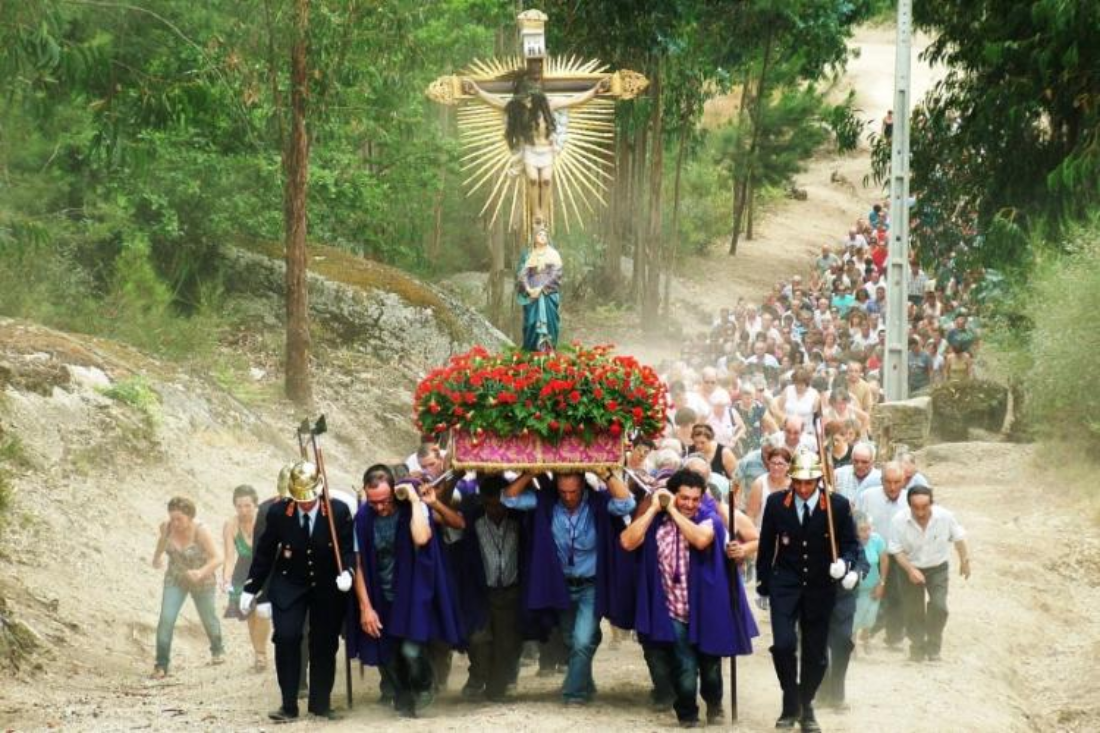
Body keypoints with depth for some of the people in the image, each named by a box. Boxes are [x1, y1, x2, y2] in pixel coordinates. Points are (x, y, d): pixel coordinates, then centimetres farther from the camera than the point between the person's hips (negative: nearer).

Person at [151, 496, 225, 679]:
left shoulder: (201, 531, -30)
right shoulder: (167, 527, -18)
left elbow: (216, 559, -29)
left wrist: (201, 573, -44)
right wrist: (156, 557, 14)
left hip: (202, 582, -2)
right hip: (175, 580, 2)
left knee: (208, 618, 20)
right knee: (166, 619, -15)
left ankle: (217, 650, 50)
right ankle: (161, 665, -9)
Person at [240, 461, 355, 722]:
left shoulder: (338, 511, -16)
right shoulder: (278, 512, -13)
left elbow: (348, 548, -8)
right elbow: (264, 552, -3)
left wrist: (346, 572, -28)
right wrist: (251, 589, 1)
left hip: (327, 586, 0)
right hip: (289, 585, 0)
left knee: (324, 643, 2)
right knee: (286, 638, -14)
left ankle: (321, 703, 17)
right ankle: (289, 704, -6)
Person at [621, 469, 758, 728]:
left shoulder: (708, 519, -8)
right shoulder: (655, 520, -1)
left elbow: (701, 539, -30)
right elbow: (627, 542, -15)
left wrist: (673, 511, -23)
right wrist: (653, 509, -15)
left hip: (704, 610, 0)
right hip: (674, 612, 0)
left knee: (709, 664, 15)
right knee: (685, 669, -8)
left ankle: (714, 704, 43)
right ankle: (687, 713, 16)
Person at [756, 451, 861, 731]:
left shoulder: (838, 506, -9)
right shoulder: (776, 503, -5)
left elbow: (851, 544, 1)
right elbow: (766, 546, 5)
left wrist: (845, 563, -21)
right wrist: (763, 585, 8)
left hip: (820, 588, 0)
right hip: (785, 585, 0)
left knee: (815, 653, 7)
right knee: (783, 644, -16)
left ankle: (806, 707, 26)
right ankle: (790, 705, 4)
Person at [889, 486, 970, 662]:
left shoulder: (945, 517, -22)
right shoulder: (900, 521, -25)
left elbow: (958, 538, -2)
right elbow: (896, 550, -15)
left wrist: (965, 560, 8)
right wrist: (910, 570, -28)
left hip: (938, 569, 0)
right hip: (911, 569, 0)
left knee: (939, 606, -15)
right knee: (913, 611, 6)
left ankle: (933, 648, 5)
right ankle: (917, 647, 29)